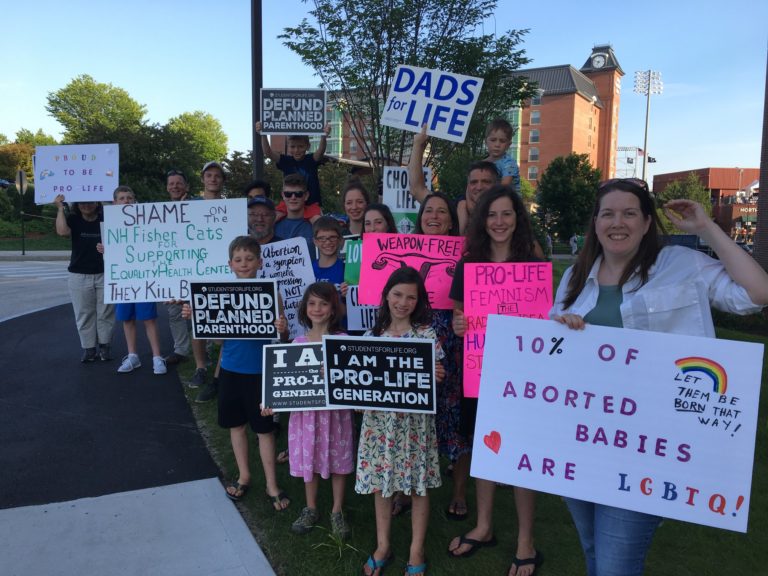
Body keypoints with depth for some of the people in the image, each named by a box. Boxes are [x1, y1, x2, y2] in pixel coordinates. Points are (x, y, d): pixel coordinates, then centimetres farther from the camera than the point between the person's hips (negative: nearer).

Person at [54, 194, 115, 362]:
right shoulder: (73, 219, 2)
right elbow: (62, 231, -18)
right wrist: (60, 208, -16)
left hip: (105, 274, 0)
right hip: (79, 276, 1)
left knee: (105, 313, 6)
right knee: (84, 314, 5)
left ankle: (105, 345, 18)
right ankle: (88, 348, 14)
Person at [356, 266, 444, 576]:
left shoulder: (426, 334, -6)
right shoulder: (373, 334, 4)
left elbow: (433, 380, -6)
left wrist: (436, 376, -27)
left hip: (414, 421, -3)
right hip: (378, 420, 3)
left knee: (417, 485, 8)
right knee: (380, 483, 13)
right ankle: (382, 546, 32)